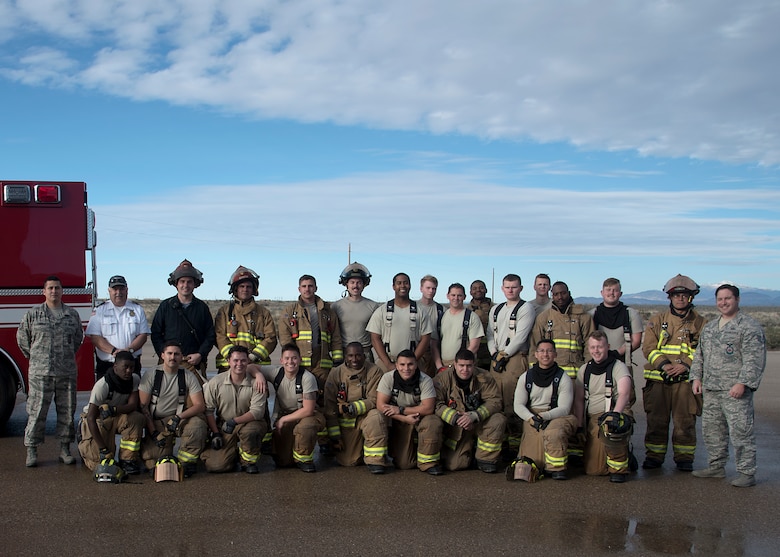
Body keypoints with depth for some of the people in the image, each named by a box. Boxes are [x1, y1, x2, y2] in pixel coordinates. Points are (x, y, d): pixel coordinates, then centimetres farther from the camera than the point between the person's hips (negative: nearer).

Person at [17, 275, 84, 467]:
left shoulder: (72, 314, 8)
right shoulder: (32, 314, 3)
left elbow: (78, 338, 20)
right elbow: (22, 337, 10)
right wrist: (35, 357, 10)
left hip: (67, 372, 2)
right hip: (39, 372, -2)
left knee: (67, 412, 6)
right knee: (36, 412, 0)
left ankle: (65, 448, 16)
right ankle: (31, 450, 9)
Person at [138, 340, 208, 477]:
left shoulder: (188, 376, -2)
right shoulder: (151, 375, -3)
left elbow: (200, 405, -7)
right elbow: (143, 406, -3)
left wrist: (178, 417, -22)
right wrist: (153, 433, -12)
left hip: (180, 420, 0)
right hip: (155, 423, 0)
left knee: (197, 424, -34)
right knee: (152, 463, -21)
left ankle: (187, 462, -11)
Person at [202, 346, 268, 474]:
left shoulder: (255, 383, -9)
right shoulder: (216, 382, -6)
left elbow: (257, 411, -16)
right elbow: (208, 409, -1)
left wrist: (235, 421, -27)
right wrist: (215, 433, -7)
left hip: (249, 422, -1)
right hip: (223, 426, 1)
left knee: (250, 430, -39)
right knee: (215, 466, -16)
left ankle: (249, 461, -6)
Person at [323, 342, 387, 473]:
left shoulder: (374, 371, -8)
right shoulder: (336, 373, -4)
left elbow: (374, 400, -12)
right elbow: (330, 407, -3)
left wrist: (352, 408, -27)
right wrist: (334, 436, -5)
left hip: (366, 416, -1)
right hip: (345, 421, 2)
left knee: (375, 418, -36)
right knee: (347, 462, -4)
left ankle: (375, 460, -20)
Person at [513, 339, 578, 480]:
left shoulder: (563, 378, 1)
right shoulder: (526, 377, 9)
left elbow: (564, 409, -6)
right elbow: (518, 405, 3)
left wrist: (544, 416, -22)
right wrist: (532, 418, -16)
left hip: (556, 417, -2)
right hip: (531, 418, 2)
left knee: (554, 432, -37)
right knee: (531, 461, -13)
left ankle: (558, 468, -15)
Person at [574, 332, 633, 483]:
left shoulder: (618, 367, -4)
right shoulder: (584, 370, 12)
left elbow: (624, 393, -21)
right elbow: (579, 399, 12)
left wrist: (615, 413, -38)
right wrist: (579, 427, 3)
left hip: (617, 414, -5)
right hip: (593, 420, 5)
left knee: (611, 428, -42)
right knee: (593, 470, -4)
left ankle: (619, 467, -16)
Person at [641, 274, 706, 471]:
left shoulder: (699, 323, 8)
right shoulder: (657, 320, 10)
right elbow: (648, 347, 2)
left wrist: (685, 365, -14)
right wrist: (663, 364, -13)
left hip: (686, 380, -1)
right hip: (658, 380, 1)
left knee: (685, 421, 2)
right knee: (656, 420, 4)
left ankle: (684, 457, 15)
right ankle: (654, 455, 15)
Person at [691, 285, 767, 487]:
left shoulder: (749, 326, -6)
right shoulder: (709, 327, 18)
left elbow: (754, 359, -13)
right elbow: (699, 355, 23)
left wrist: (742, 383, -20)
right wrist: (696, 377, 11)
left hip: (735, 390, -8)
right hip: (710, 390, 8)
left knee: (740, 431, -7)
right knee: (711, 429, 13)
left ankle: (746, 472, 1)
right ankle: (716, 466, 25)